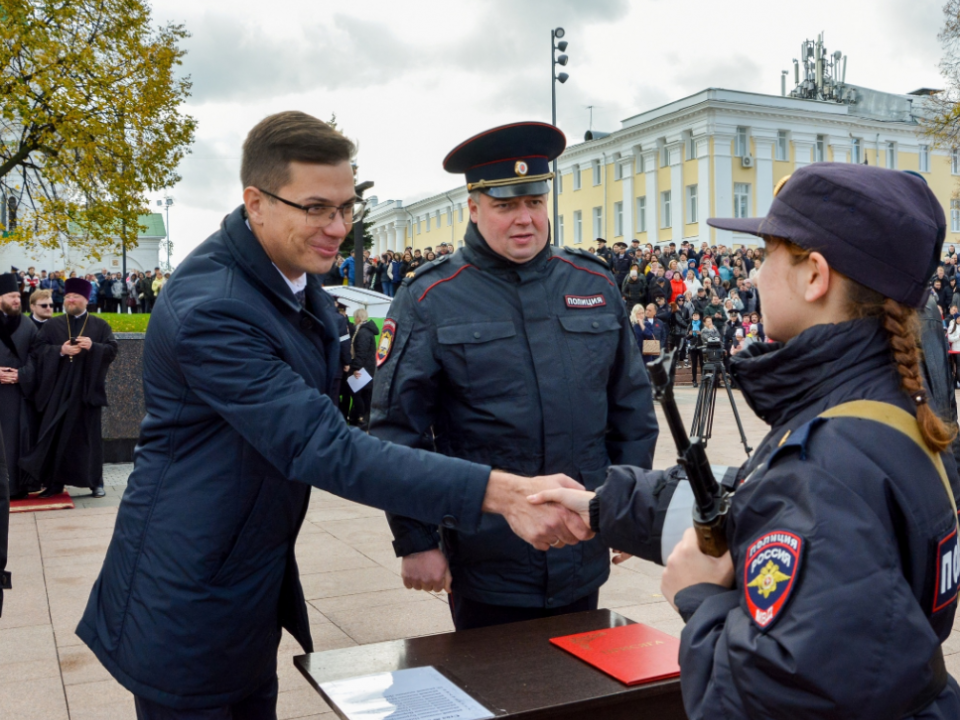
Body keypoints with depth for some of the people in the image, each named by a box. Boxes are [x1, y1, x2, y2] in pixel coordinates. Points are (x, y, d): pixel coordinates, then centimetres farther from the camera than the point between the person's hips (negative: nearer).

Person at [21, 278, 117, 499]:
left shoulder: (100, 326, 7)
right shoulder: (51, 325, 10)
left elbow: (112, 350, -2)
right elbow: (38, 350, 0)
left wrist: (93, 346, -20)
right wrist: (60, 350, -16)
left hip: (87, 390, -1)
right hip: (57, 391, 1)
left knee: (89, 435, 3)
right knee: (55, 436, 3)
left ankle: (95, 481, 11)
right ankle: (55, 482, 12)